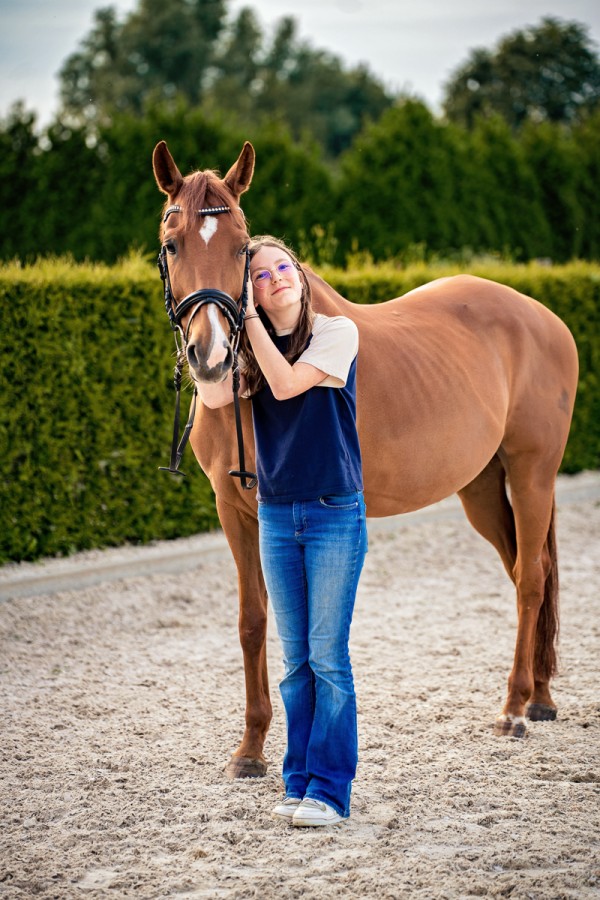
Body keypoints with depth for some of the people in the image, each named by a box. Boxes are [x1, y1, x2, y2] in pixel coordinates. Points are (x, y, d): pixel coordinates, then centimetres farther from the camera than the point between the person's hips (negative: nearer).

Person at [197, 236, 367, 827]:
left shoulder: (337, 333, -5)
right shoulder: (251, 350, 8)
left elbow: (288, 382, -19)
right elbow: (214, 397, -10)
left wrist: (252, 321, -12)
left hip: (335, 513, -4)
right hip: (276, 515, 4)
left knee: (327, 654, -5)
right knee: (296, 659, 8)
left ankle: (330, 789, 0)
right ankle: (298, 783, 15)